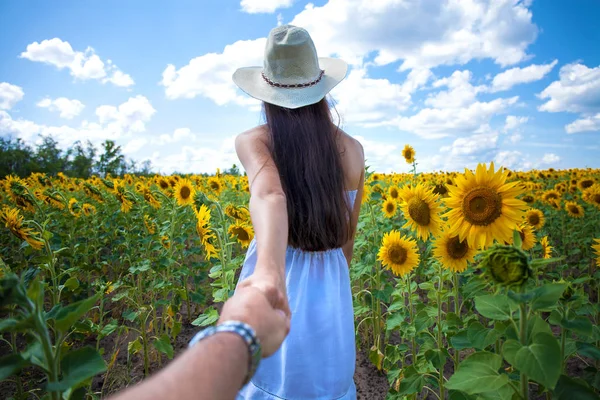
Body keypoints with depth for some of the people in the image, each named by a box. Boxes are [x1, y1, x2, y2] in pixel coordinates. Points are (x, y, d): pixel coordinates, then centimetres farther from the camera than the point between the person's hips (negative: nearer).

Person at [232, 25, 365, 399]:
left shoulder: (253, 141, -11)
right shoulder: (353, 150, -3)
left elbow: (269, 195, -33)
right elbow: (348, 239, 4)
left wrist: (269, 271, -49)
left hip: (278, 283, -1)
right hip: (330, 288, 2)